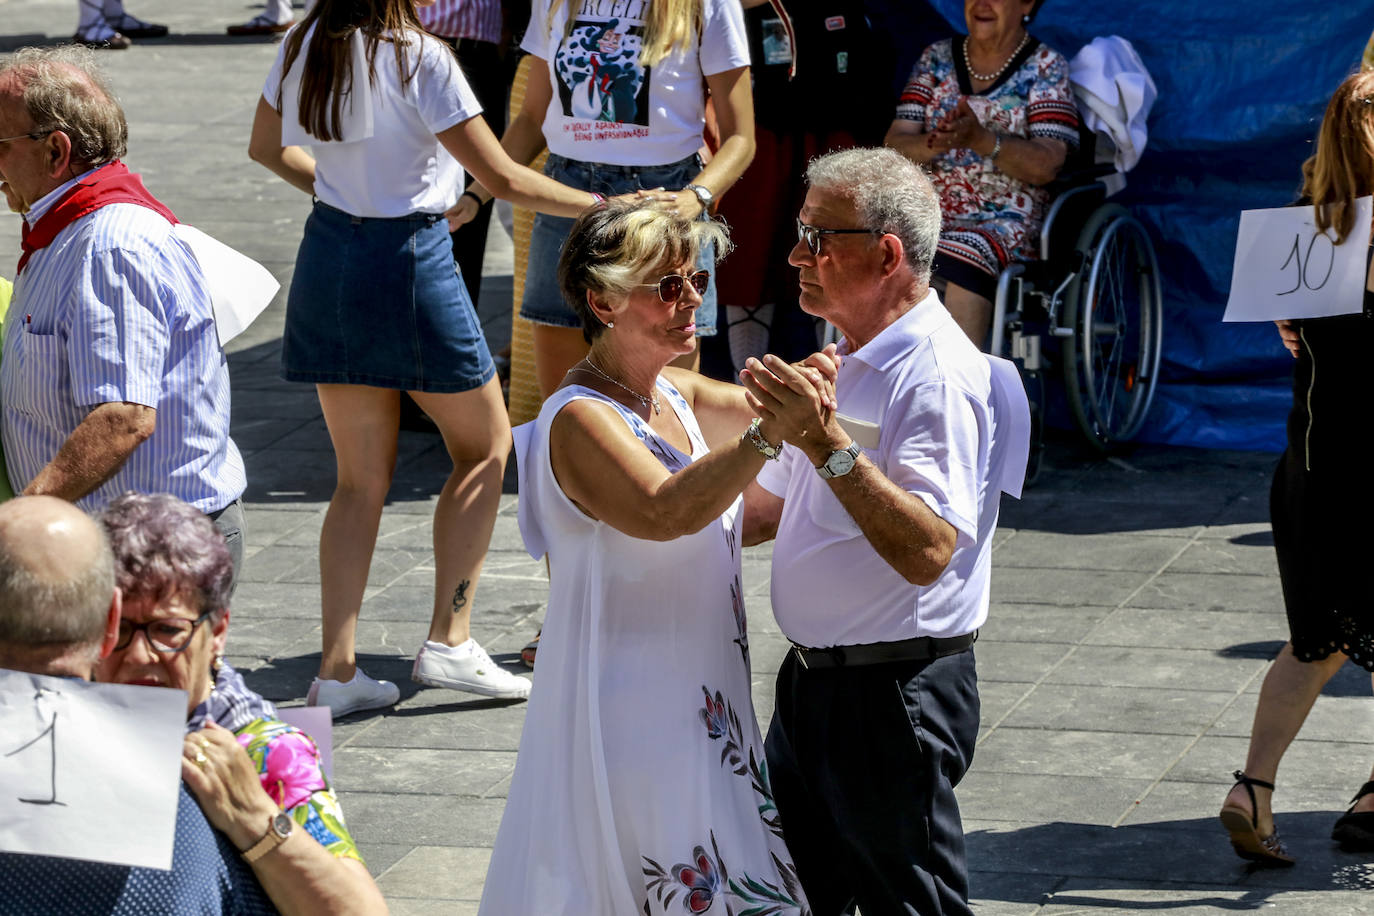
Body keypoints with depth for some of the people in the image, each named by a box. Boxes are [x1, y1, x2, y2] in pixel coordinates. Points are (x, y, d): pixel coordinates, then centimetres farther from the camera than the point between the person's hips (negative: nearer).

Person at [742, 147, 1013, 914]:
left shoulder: (937, 374, -20)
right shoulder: (851, 363, 13)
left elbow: (927, 552, -33)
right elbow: (773, 505, 27)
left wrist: (833, 448, -39)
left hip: (894, 697, -10)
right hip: (814, 679, 10)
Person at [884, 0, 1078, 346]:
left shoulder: (1046, 67, 3)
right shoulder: (937, 58, 14)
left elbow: (1046, 166, -8)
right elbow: (894, 146, 5)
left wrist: (980, 140, -24)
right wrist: (934, 145, -18)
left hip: (1006, 218, -3)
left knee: (964, 259, -37)